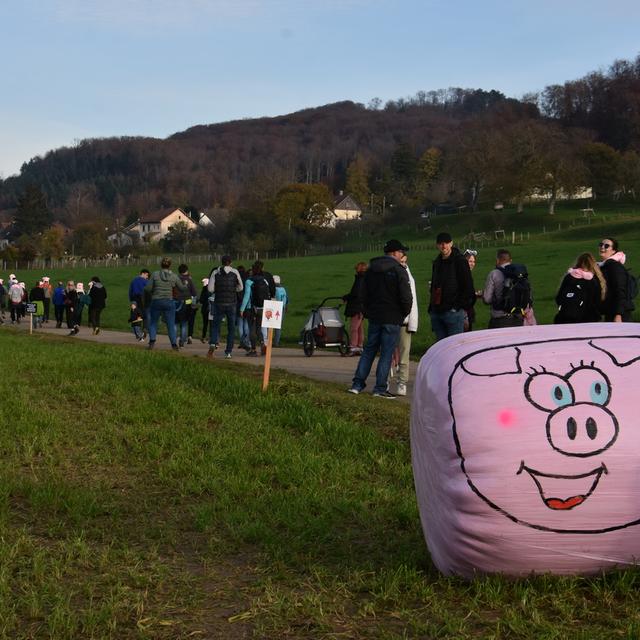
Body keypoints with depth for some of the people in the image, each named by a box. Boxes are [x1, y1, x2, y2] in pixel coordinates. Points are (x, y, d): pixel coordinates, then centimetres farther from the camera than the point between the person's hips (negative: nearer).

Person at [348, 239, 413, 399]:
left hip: (374, 316, 6)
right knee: (386, 353, 0)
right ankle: (380, 388, 1)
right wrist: (404, 313, 3)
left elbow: (364, 293, 14)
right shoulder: (399, 270, -11)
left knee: (369, 350, 12)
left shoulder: (371, 269, 9)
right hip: (392, 319, -6)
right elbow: (406, 297, -14)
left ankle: (357, 384, 9)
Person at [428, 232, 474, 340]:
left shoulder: (460, 261, -6)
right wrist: (431, 308, 15)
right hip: (436, 313, 7)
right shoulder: (437, 263, 16)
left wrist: (460, 305, -12)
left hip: (453, 312, -7)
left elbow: (468, 287, -8)